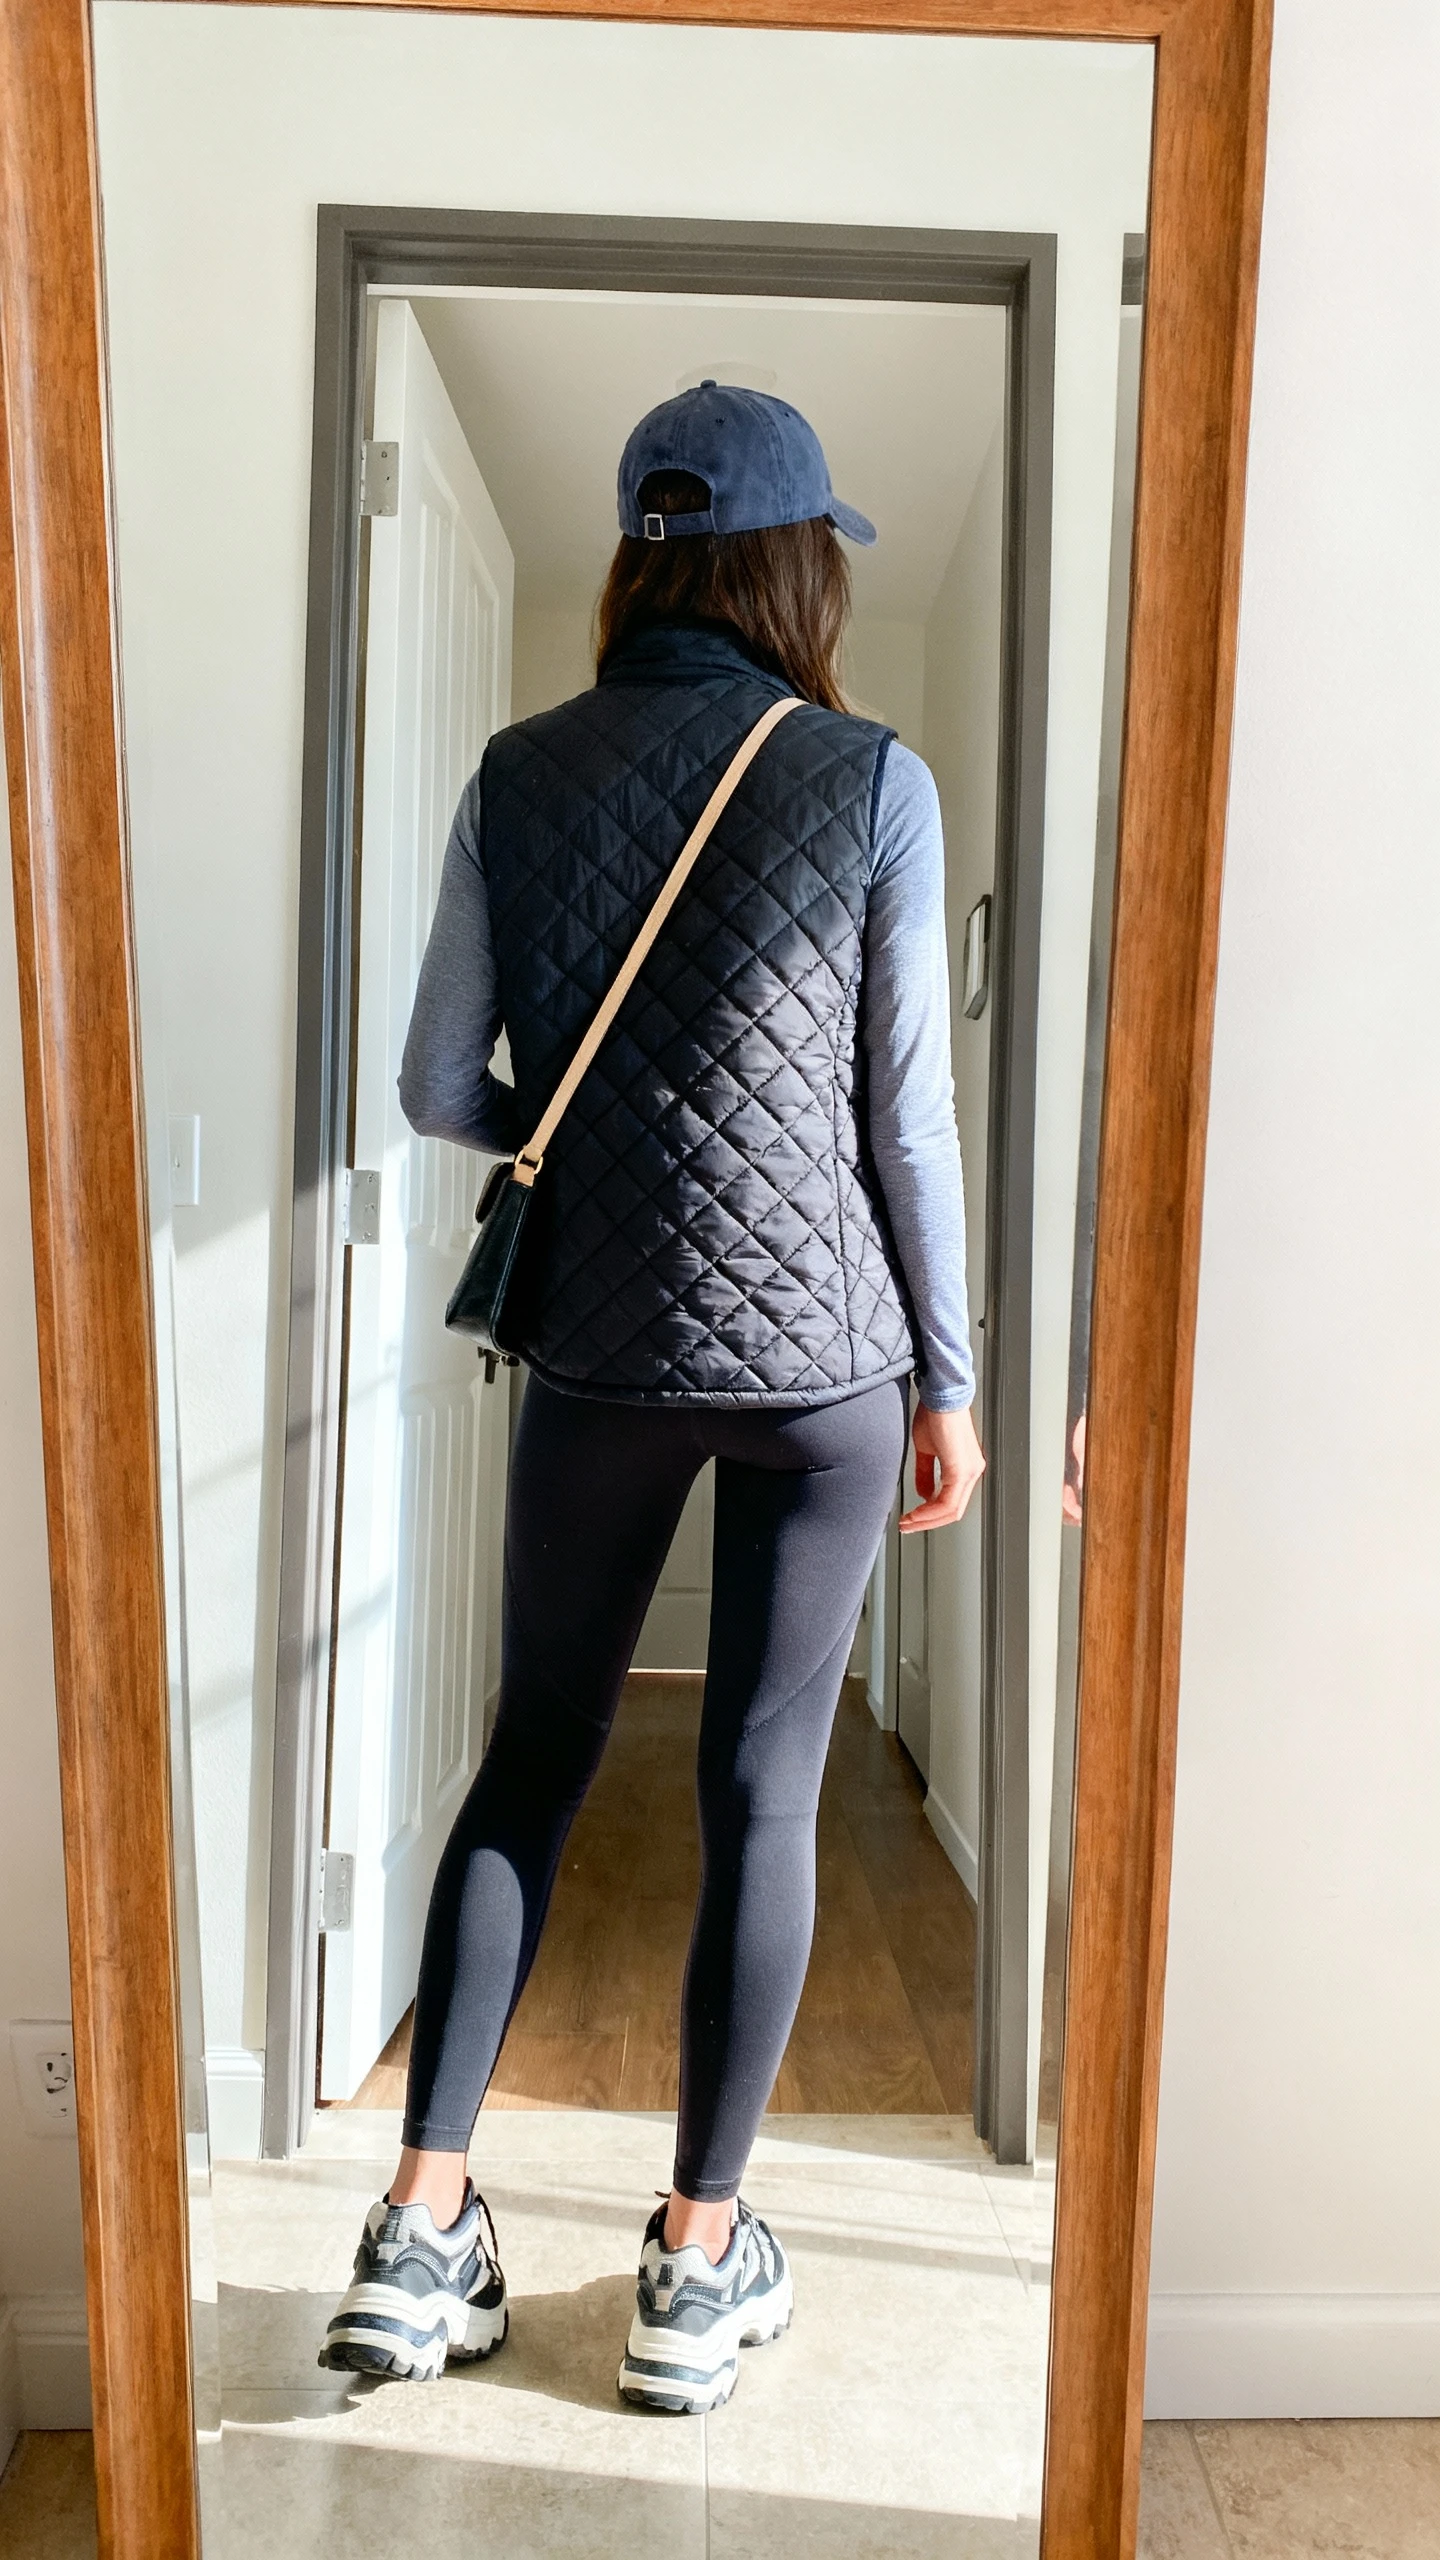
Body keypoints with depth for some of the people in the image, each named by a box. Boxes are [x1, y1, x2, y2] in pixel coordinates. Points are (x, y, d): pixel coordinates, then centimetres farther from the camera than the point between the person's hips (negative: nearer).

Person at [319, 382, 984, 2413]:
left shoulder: (522, 775, 2)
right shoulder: (875, 782, -4)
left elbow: (441, 1091, 1)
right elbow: (911, 1116, -4)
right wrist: (949, 1379, 5)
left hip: (601, 1350, 2)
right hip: (825, 1354, -1)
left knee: (533, 1755, 16)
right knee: (765, 1790, 8)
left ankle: (422, 2232, 19)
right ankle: (701, 2267, 23)